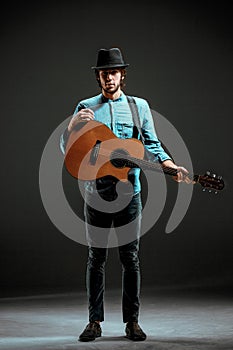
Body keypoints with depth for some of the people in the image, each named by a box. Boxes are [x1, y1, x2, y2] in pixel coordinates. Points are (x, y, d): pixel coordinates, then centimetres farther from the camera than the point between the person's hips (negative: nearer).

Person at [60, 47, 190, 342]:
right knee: (96, 257, 4)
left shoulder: (139, 106, 9)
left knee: (130, 257, 2)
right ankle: (95, 321, 10)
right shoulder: (86, 107, 9)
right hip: (96, 190, 0)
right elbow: (66, 150, 6)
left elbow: (152, 146, 8)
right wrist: (72, 125, -14)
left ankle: (132, 321, 9)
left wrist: (173, 168, -8)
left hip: (128, 190, 0)